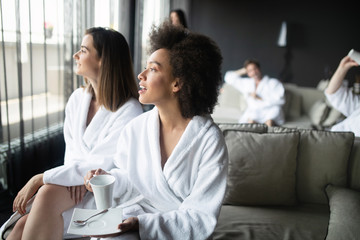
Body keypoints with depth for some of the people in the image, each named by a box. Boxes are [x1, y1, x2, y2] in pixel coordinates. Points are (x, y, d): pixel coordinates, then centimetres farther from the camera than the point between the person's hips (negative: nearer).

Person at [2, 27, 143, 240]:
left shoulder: (129, 111, -17)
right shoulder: (78, 97, 5)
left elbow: (103, 165, -20)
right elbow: (71, 147, 11)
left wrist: (40, 179, -19)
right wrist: (75, 174, -11)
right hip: (78, 183, 6)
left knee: (49, 192, -29)